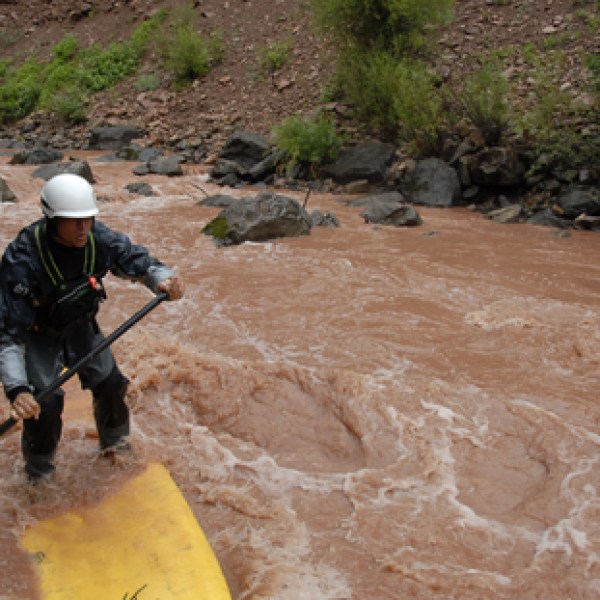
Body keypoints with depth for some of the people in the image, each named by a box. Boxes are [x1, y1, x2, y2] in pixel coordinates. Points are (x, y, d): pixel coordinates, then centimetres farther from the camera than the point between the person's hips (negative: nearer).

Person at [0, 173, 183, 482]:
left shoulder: (99, 238, -26)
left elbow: (138, 261, -11)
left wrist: (162, 279, -35)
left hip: (81, 324, 4)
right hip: (37, 332, -4)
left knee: (110, 384, 9)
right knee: (44, 405, -11)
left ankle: (114, 444, 39)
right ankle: (39, 473, 18)